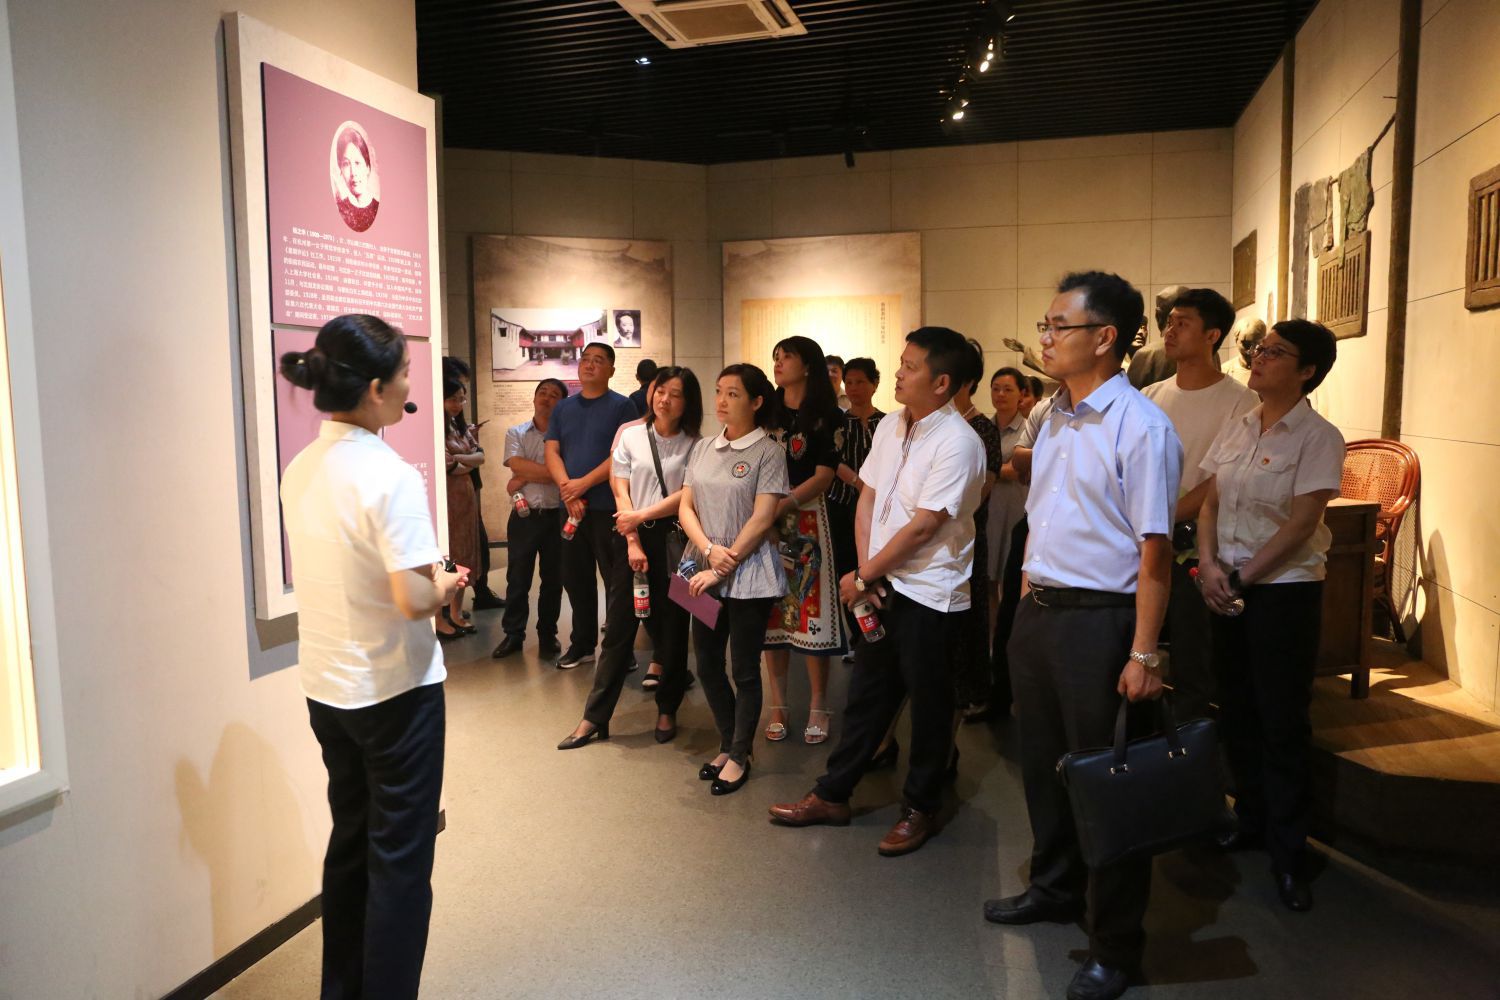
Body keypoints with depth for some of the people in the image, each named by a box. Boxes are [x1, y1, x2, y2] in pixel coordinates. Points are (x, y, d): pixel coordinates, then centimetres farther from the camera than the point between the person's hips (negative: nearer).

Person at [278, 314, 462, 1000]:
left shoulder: (301, 470, 2)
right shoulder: (391, 476, -21)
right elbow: (414, 600, -25)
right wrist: (446, 586, -5)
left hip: (325, 686, 8)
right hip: (394, 690, -7)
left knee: (348, 843, 21)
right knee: (400, 859, 7)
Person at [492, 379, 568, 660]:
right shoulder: (515, 433, 7)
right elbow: (516, 464, -10)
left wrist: (524, 478, -11)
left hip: (557, 515, -1)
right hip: (523, 516, 1)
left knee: (553, 579, 9)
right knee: (517, 578, 8)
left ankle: (547, 635, 22)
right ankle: (513, 634, 21)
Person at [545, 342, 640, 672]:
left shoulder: (621, 406, -2)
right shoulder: (563, 408, 13)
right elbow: (552, 452, 5)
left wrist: (583, 484, -15)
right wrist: (567, 489, -11)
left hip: (609, 507, -5)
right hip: (572, 508, 5)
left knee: (618, 582, -2)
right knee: (575, 579, 14)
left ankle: (619, 653, 7)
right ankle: (582, 644, 28)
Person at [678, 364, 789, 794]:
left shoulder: (768, 452, -8)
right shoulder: (704, 450, 9)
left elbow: (761, 520, -13)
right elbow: (686, 507, 6)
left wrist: (724, 567, -14)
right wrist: (709, 550, -12)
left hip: (749, 576, -6)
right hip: (706, 574, 6)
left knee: (744, 670, 5)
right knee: (707, 665, 12)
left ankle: (739, 757, 21)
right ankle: (728, 745, 31)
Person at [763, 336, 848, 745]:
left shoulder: (828, 417, 0)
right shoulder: (767, 413, 13)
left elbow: (823, 477, -7)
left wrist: (782, 505, -17)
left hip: (807, 518, -3)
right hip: (765, 520, 4)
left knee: (810, 608, -3)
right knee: (772, 611, 4)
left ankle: (818, 707, 9)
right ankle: (777, 705, 14)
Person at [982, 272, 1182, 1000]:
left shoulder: (1140, 427, -15)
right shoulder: (1053, 418, 9)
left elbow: (1154, 549, -18)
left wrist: (1143, 654, -19)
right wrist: (1026, 604, 13)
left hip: (1099, 619, -8)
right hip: (1037, 611, 8)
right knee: (1042, 761, 21)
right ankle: (1054, 888, 43)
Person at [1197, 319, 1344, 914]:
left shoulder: (1318, 437, -9)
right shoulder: (1236, 430, 8)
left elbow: (1301, 523, -14)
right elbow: (1210, 503, 8)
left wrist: (1242, 579, -13)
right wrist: (1210, 565, -7)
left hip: (1285, 591, -5)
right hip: (1227, 589, 5)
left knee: (1283, 721, 1)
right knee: (1238, 710, 13)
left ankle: (1288, 854, 14)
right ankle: (1250, 820, 31)